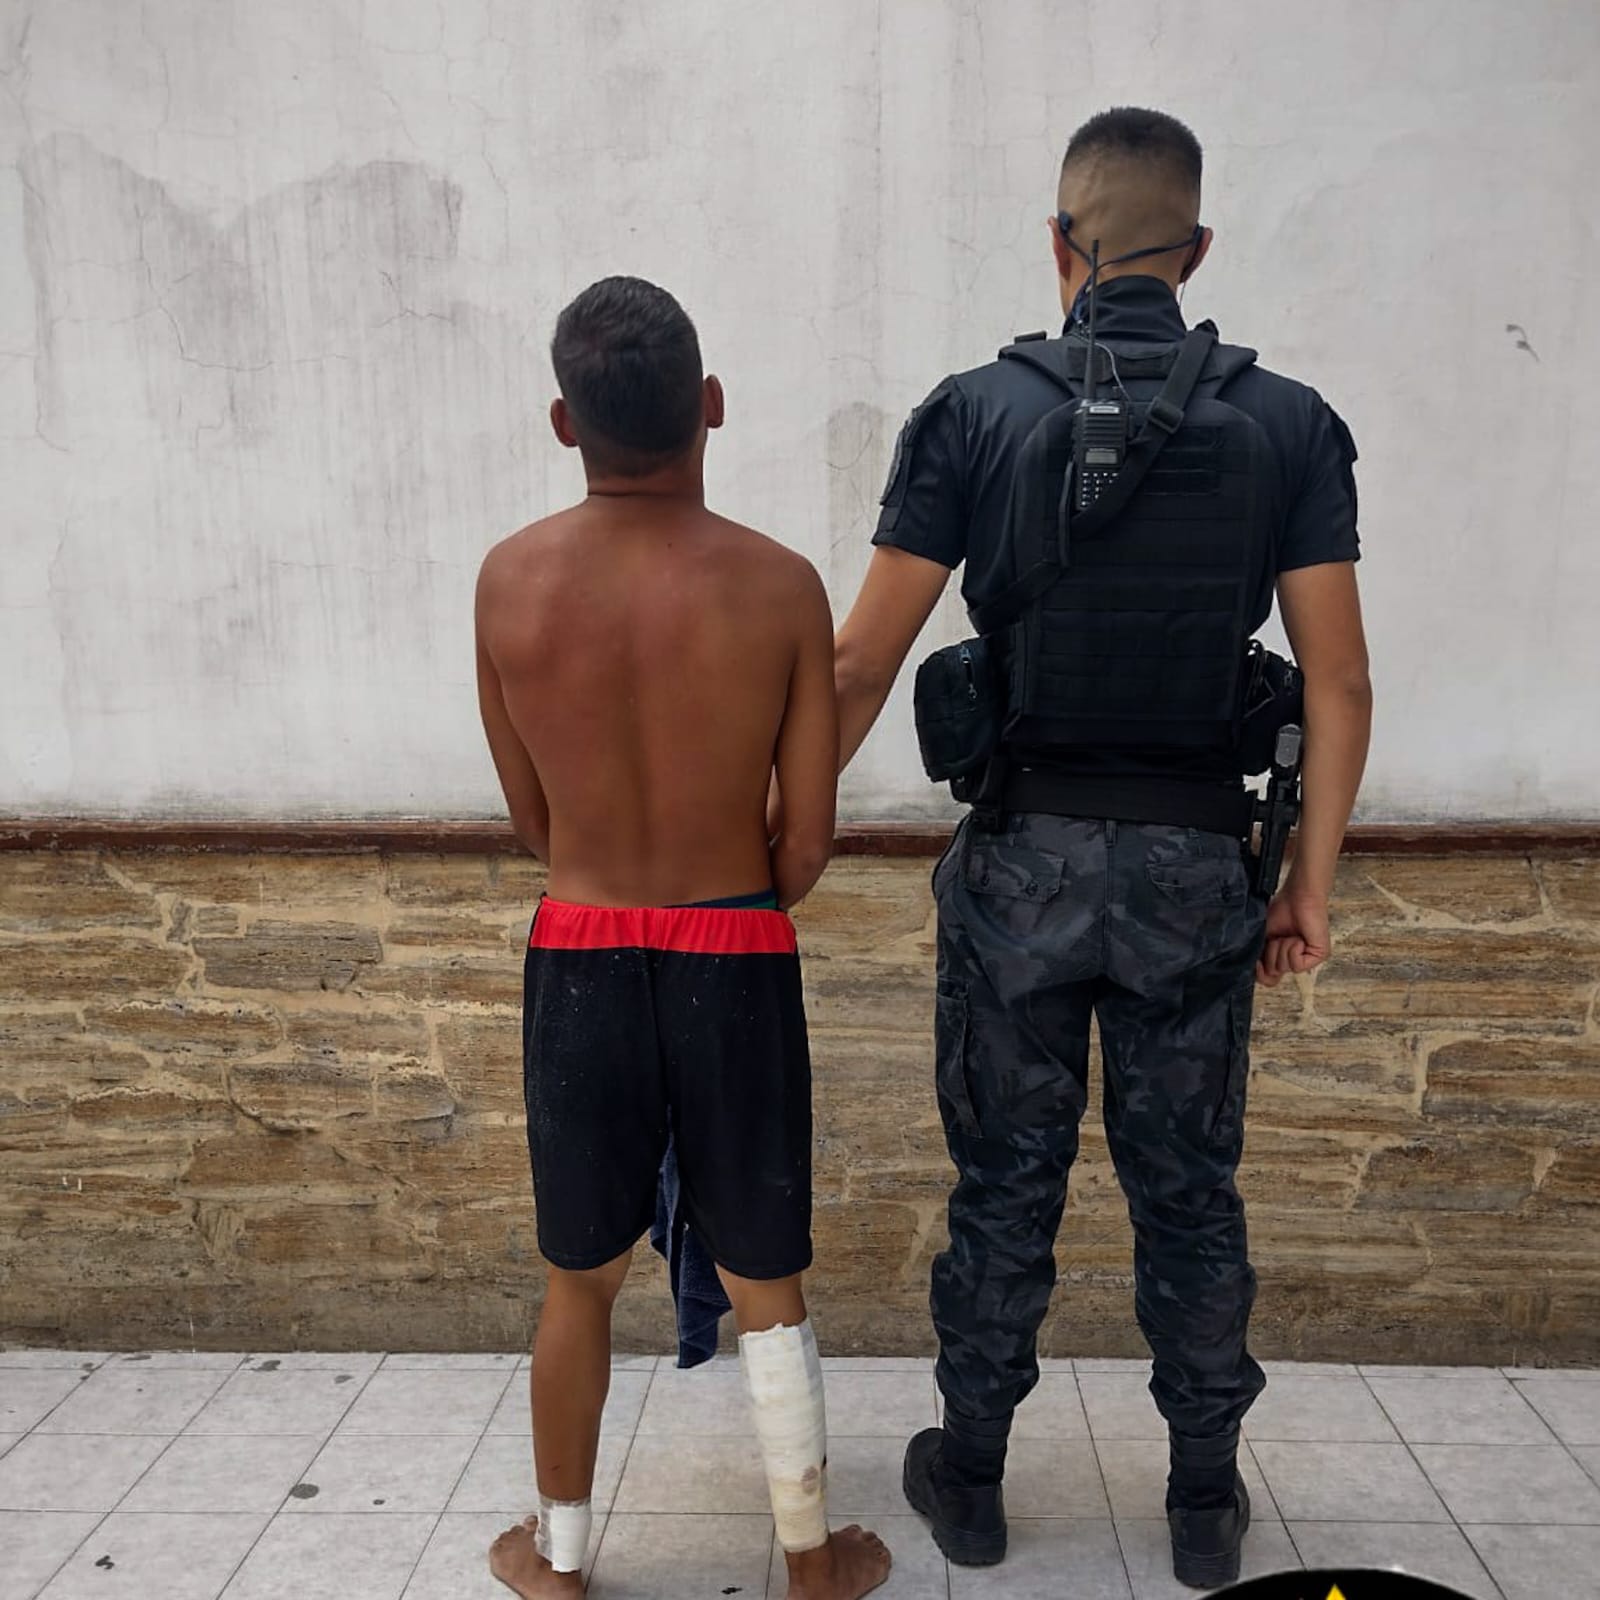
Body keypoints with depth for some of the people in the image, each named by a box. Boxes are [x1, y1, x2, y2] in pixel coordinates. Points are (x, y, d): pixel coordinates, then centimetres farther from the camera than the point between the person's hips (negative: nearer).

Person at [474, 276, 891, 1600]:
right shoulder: (782, 587, -13)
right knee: (767, 1288, 17)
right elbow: (808, 842, -8)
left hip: (577, 962, 2)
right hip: (735, 968, -1)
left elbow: (531, 818, 2)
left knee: (581, 1282, 21)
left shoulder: (510, 581, -7)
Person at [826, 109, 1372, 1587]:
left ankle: (971, 1478, 32)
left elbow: (860, 666, -7)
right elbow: (1340, 683, -1)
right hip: (1195, 867, 2)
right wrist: (1311, 887, 8)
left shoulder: (975, 412, -5)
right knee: (1191, 1192, 16)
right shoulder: (1292, 424, 1)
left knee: (1005, 1187, 13)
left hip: (1025, 858, -1)